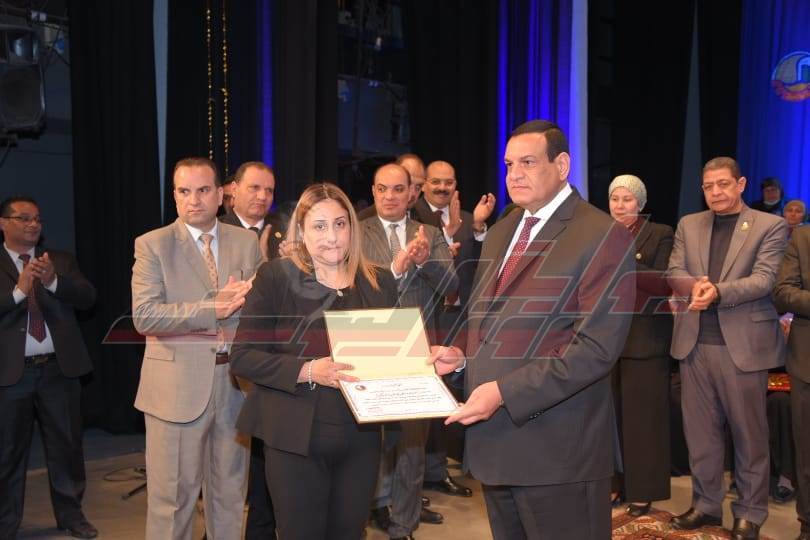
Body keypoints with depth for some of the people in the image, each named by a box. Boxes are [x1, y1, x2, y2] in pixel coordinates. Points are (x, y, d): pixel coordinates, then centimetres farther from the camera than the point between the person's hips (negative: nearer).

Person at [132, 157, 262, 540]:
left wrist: (245, 300, -13)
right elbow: (144, 315, -14)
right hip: (178, 385, -3)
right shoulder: (152, 245, -2)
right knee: (173, 497, 5)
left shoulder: (247, 242, 8)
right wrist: (213, 309, -19)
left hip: (235, 381, 4)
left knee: (230, 492, 16)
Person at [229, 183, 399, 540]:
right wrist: (307, 371, -23)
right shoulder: (275, 277, -5)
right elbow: (242, 356, -9)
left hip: (361, 438, 4)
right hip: (296, 437, -3)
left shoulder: (380, 282, 6)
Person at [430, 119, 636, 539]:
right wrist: (460, 353, 2)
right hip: (494, 441, 7)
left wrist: (505, 391, -22)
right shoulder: (500, 233, 14)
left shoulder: (603, 236, -11)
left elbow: (596, 347, -18)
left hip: (557, 448, -7)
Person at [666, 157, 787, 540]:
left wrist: (717, 290, -27)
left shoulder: (770, 226, -1)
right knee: (700, 432, 12)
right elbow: (673, 273, 3)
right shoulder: (688, 225, 11)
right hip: (694, 343, 4)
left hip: (743, 344, -4)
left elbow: (764, 279, -12)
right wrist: (695, 285, -20)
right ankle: (705, 504, 26)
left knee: (749, 433, 7)